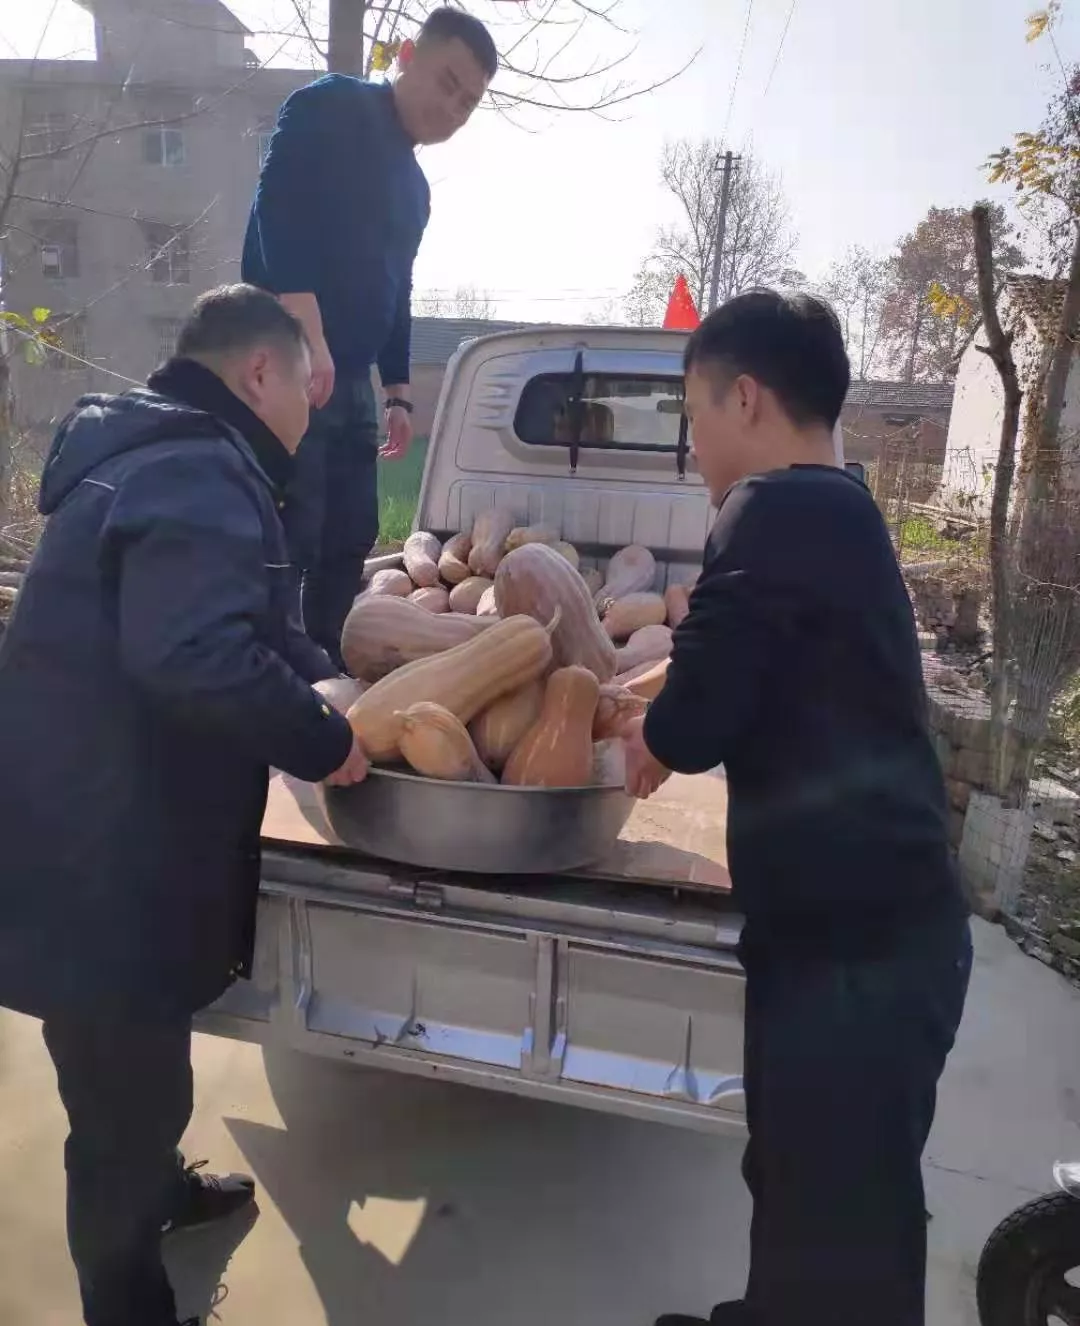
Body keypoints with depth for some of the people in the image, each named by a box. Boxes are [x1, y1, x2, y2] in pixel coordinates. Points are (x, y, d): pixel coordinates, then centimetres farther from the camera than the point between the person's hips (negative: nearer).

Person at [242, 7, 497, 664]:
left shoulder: (415, 186, 22)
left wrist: (397, 391, 21)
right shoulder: (332, 108, -2)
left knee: (349, 543, 9)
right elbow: (279, 210, -16)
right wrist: (309, 337, -27)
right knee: (288, 543, -11)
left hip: (351, 380, 9)